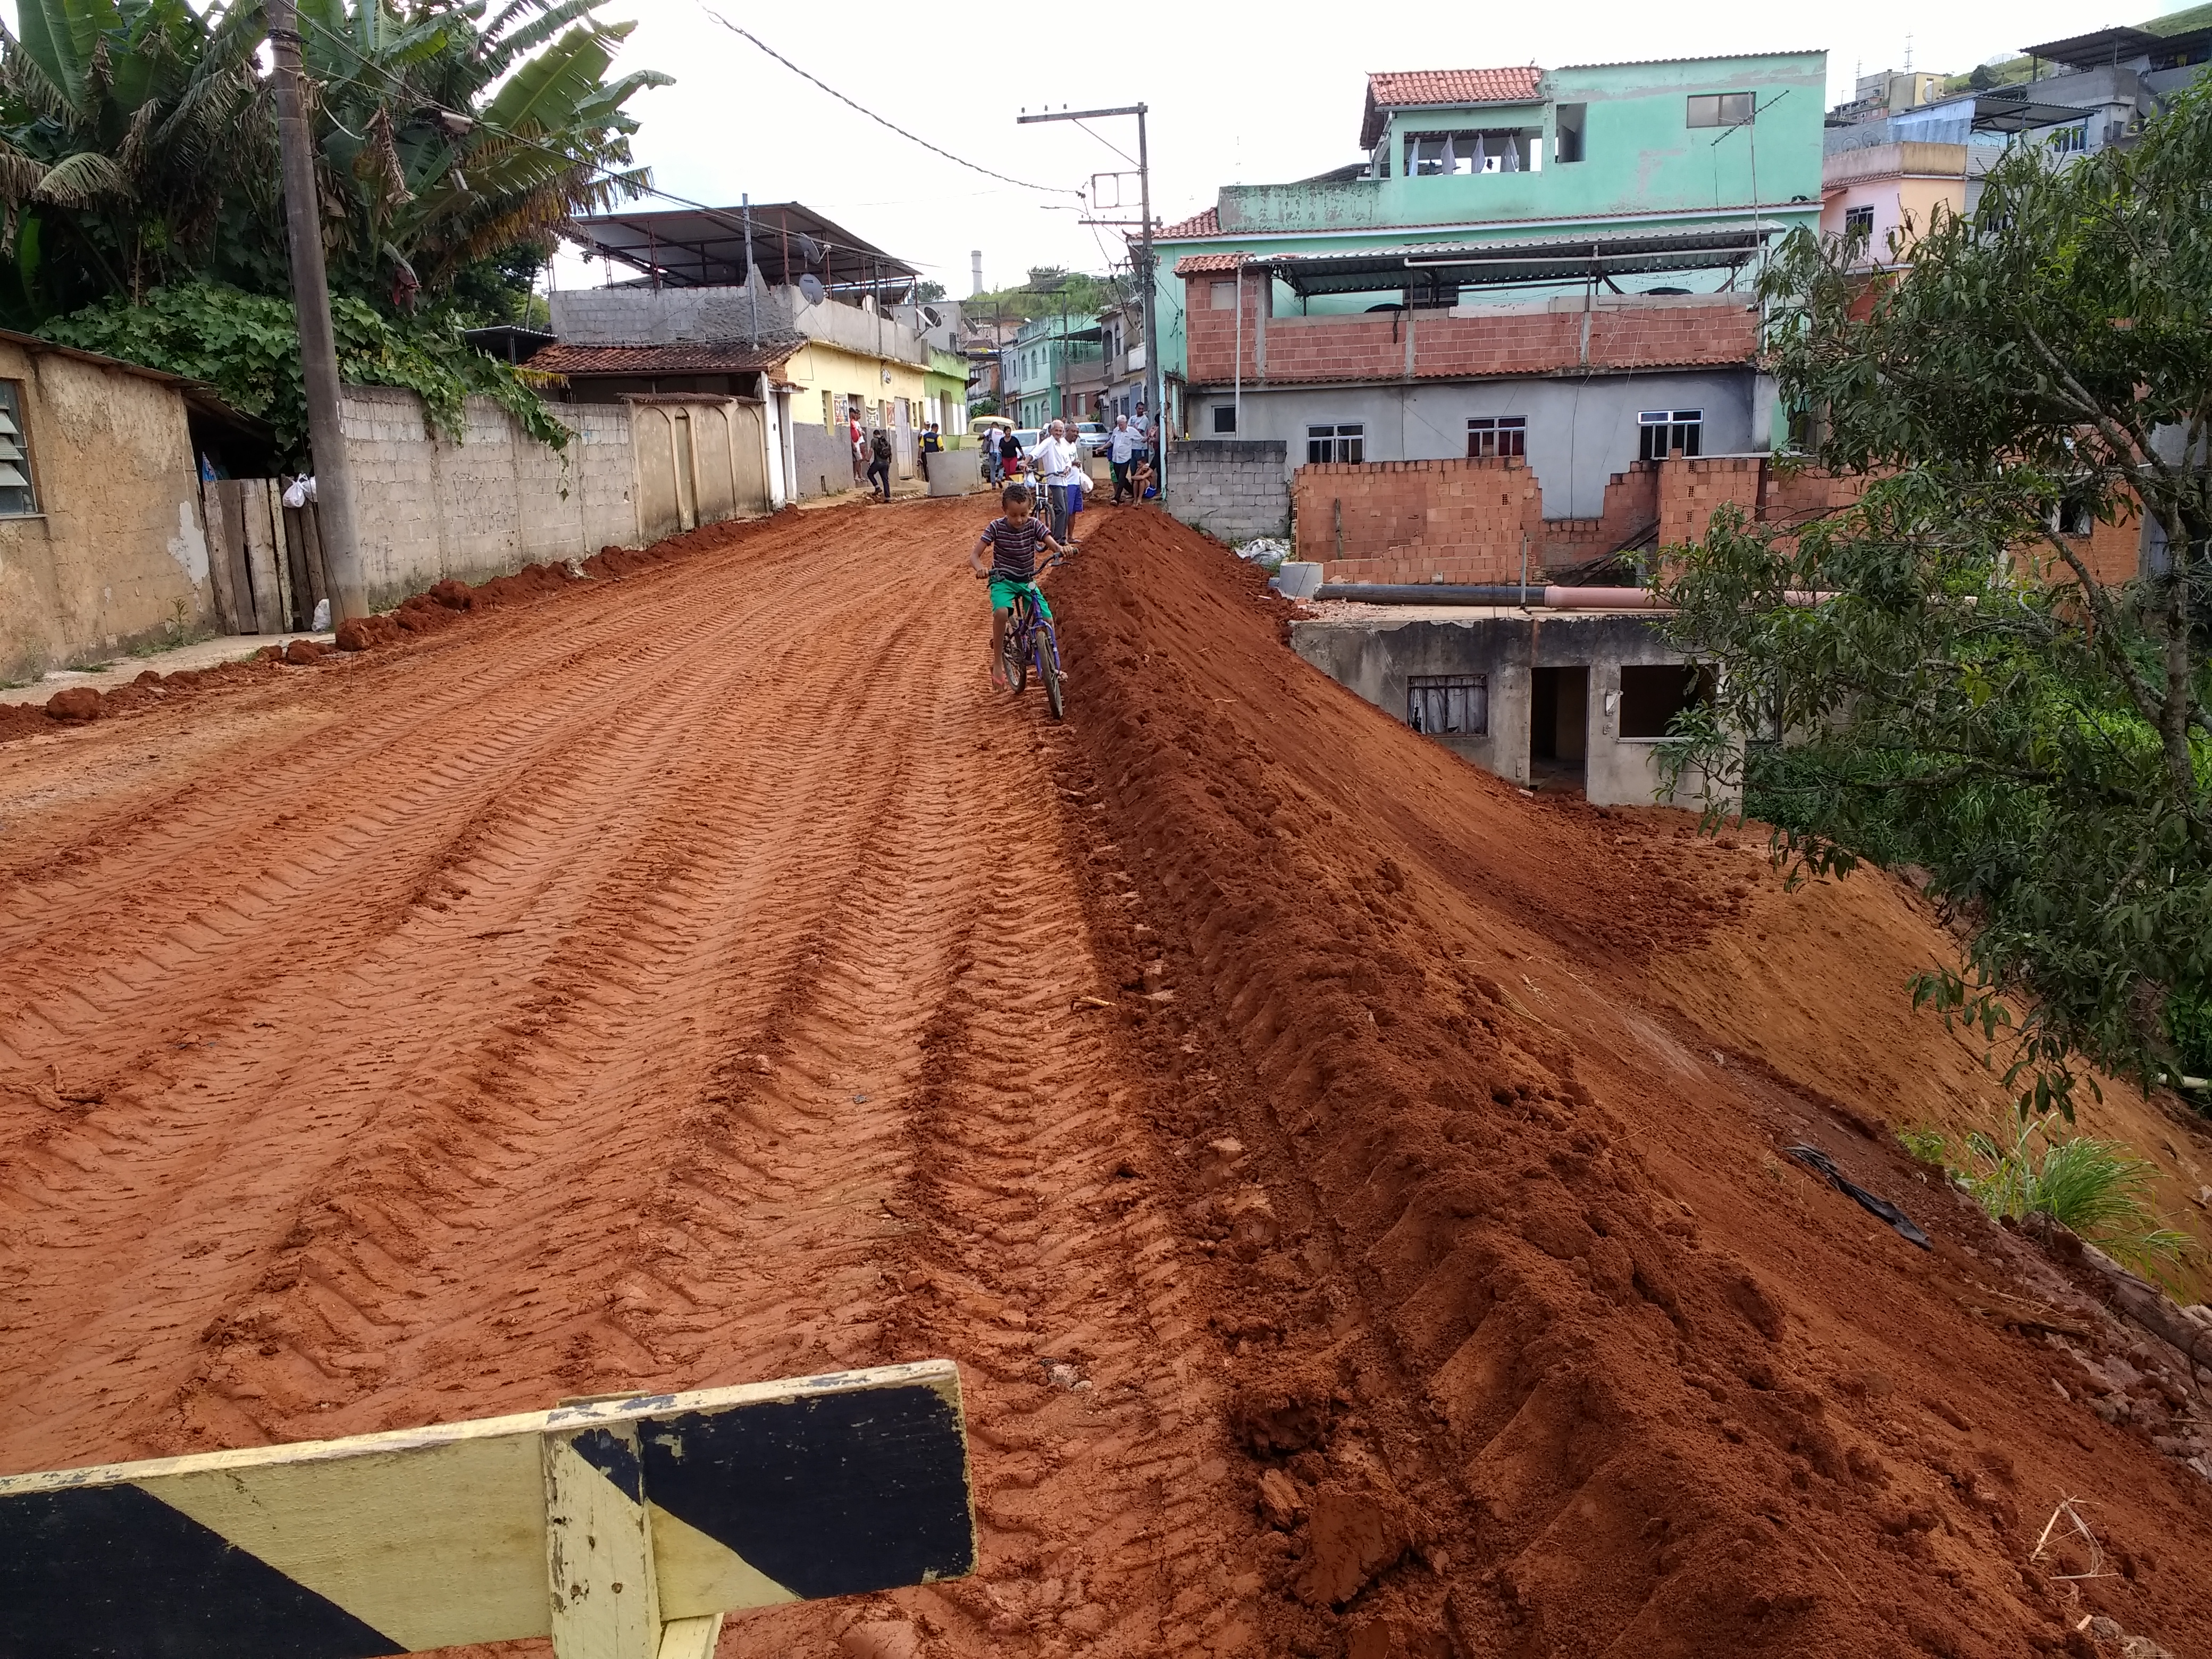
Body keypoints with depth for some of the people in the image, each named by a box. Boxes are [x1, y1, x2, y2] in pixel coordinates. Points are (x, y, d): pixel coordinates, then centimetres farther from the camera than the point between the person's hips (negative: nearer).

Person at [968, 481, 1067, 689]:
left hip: (1027, 581, 3)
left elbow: (1052, 544, -16)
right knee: (1002, 612, -33)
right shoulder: (996, 527, -14)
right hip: (1002, 580, -3)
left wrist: (1061, 549, -41)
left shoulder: (1034, 525, -8)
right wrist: (980, 568, -38)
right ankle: (997, 663, -18)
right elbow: (974, 555, -15)